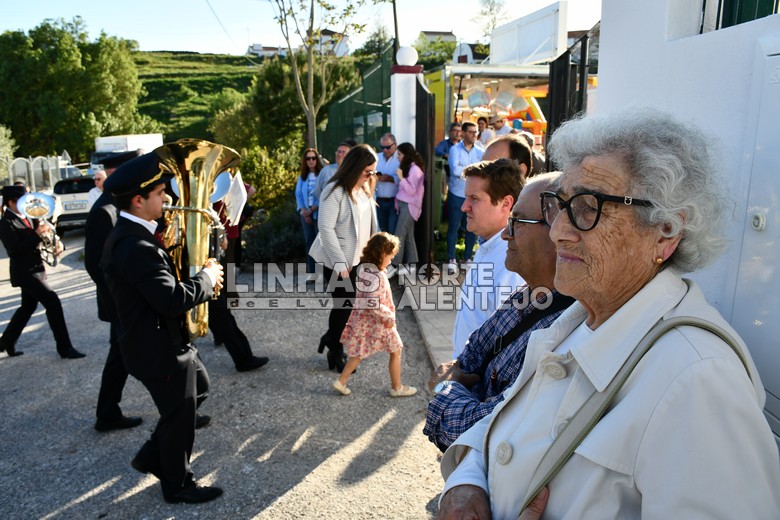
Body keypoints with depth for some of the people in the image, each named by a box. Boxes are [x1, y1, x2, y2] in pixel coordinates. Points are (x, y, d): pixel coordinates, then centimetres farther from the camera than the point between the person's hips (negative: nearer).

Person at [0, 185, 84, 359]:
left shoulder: (26, 218, 8)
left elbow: (47, 227, 12)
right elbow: (16, 251, -23)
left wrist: (57, 242, -9)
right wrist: (37, 234, -29)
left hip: (33, 269, 9)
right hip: (24, 272, -9)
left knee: (28, 307, 19)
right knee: (53, 302, -13)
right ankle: (64, 348, -8)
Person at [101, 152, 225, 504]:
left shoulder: (129, 235, 4)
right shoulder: (136, 246, -30)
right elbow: (173, 300, -35)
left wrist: (199, 277, -1)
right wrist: (207, 278, -18)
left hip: (164, 340, 10)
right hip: (158, 349, -10)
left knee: (198, 389, 27)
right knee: (179, 415, 9)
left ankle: (152, 456, 39)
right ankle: (177, 485, 33)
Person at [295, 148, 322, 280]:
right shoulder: (302, 176, 12)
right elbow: (298, 194, 8)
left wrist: (312, 209, -14)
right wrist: (303, 210, -6)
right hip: (306, 213, 5)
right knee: (309, 242, 7)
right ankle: (312, 272, 12)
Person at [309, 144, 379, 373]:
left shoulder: (364, 189, 7)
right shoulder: (335, 191, -17)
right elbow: (326, 229, -20)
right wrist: (340, 263, -20)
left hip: (360, 259, 7)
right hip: (339, 262, -7)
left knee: (352, 304, 10)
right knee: (344, 305, 4)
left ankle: (331, 338, 34)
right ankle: (335, 352, 27)